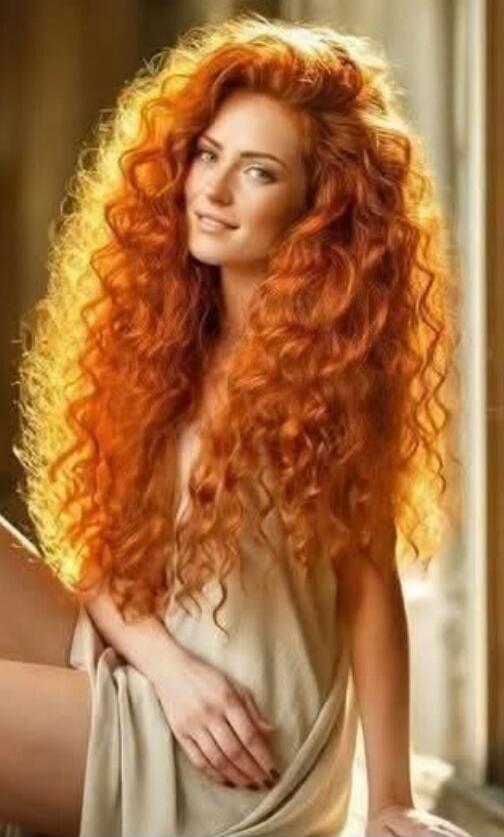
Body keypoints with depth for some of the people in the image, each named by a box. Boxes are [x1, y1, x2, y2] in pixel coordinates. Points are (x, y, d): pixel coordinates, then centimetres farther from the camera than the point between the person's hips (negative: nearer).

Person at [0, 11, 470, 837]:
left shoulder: (331, 359, -12)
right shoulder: (163, 325, 7)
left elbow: (369, 584, -9)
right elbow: (97, 547, 5)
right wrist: (167, 663, -14)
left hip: (238, 755, -6)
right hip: (138, 674, 6)